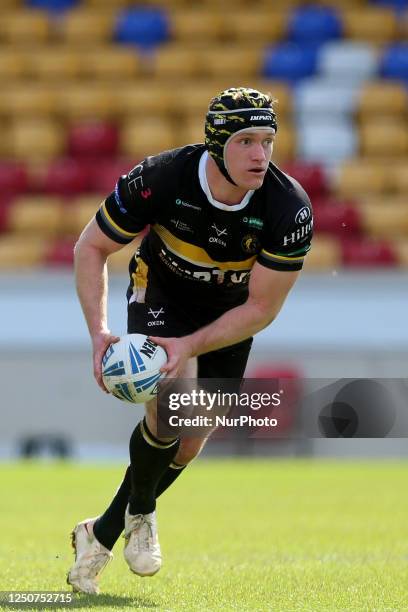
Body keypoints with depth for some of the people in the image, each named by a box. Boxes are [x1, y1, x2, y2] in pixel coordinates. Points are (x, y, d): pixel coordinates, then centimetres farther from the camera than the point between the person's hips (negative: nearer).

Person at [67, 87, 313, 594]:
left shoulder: (290, 209, -30)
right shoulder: (161, 178, -30)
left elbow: (261, 309, -20)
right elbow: (91, 248, -15)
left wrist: (190, 345, -32)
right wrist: (98, 331, -26)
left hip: (231, 317, 2)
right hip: (161, 292, -2)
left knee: (188, 445, 3)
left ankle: (103, 532, 27)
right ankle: (140, 513, 0)